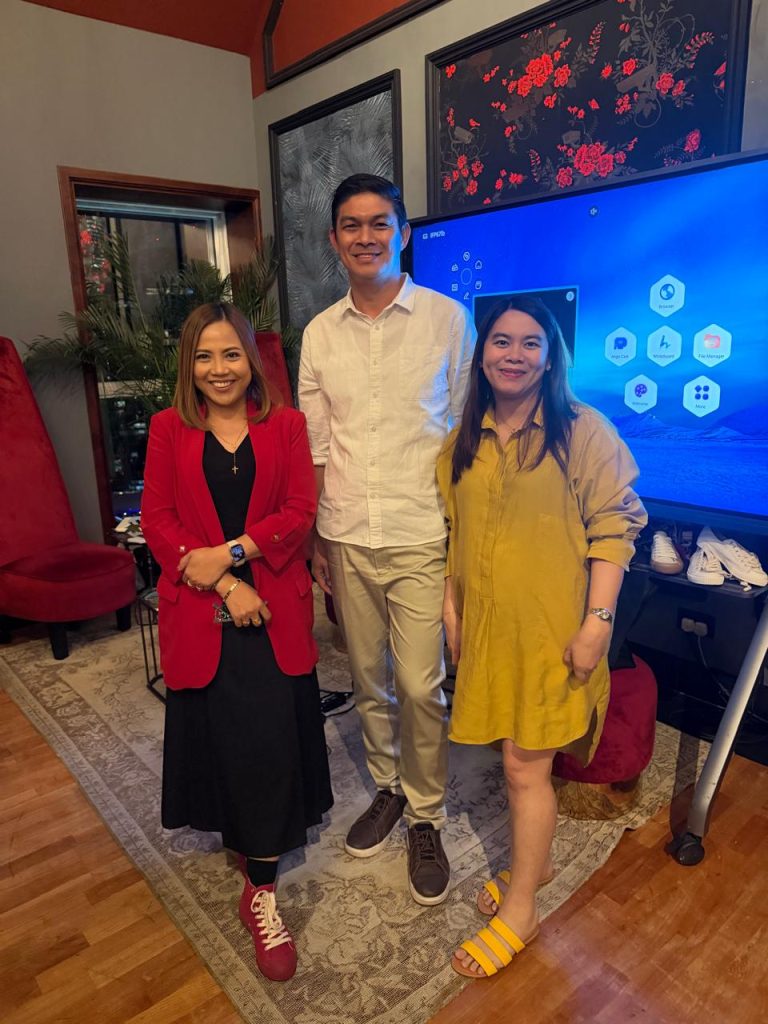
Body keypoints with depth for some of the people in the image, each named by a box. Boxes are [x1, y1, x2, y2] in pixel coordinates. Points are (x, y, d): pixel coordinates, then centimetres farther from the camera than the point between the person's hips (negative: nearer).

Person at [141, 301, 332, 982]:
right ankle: (247, 841, 33)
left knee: (270, 738, -2)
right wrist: (228, 588, -12)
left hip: (275, 608, 0)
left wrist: (228, 554, -16)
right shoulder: (169, 429, 5)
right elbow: (157, 520, -1)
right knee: (224, 737, 6)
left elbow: (299, 513, -3)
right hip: (201, 612, 0)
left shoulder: (285, 425, 5)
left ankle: (261, 895, 14)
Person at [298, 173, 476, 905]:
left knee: (421, 687, 2)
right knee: (367, 679, 16)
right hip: (345, 538, 4)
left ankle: (426, 818, 26)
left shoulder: (447, 319, -3)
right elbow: (313, 446, 9)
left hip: (421, 537, -3)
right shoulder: (319, 333, 6)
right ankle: (387, 790, 39)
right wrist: (315, 539, 8)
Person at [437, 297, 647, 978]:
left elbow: (614, 527, -11)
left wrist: (598, 621, -16)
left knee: (526, 765, 3)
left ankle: (519, 910, 24)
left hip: (551, 628, -5)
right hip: (488, 625, 5)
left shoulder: (583, 431, -8)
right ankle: (536, 859, 43)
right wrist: (451, 609, 9)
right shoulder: (465, 442, 7)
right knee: (518, 758, 17)